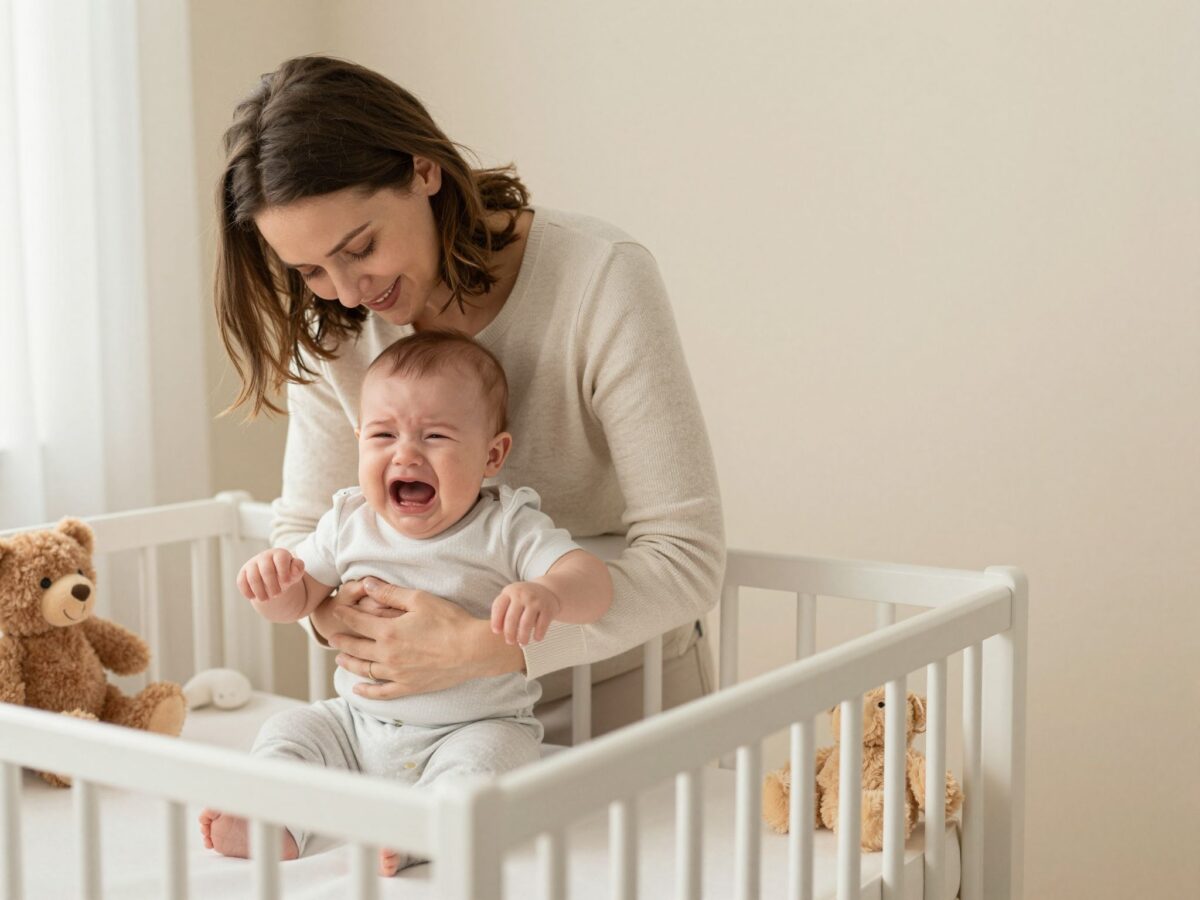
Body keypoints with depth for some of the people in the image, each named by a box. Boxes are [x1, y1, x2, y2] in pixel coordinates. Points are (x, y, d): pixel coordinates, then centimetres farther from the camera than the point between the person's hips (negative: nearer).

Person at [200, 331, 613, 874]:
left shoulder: (506, 528, -13)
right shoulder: (348, 523, 1)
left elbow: (592, 583, -25)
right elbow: (295, 604, 10)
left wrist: (547, 594, -49)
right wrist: (272, 582, -16)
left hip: (476, 725, -5)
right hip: (358, 723, 5)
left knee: (478, 763, -31)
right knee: (287, 733, -6)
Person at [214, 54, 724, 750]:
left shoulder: (602, 280, -22)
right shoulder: (331, 329, -7)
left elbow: (688, 557, -24)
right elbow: (303, 524, 2)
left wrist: (482, 648, -34)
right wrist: (327, 606, -22)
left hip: (617, 683, -3)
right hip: (447, 691, 4)